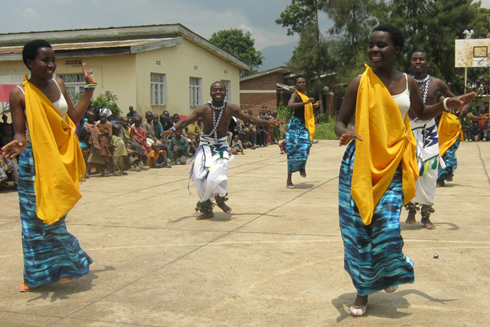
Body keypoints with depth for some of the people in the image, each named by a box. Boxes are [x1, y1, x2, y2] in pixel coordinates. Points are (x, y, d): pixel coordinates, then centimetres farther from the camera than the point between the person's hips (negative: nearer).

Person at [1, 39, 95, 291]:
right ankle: (36, 275, 17)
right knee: (36, 217, 3)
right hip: (34, 161, -4)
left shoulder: (58, 84, 5)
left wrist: (89, 87, 11)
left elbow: (74, 117, 11)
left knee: (54, 214, 10)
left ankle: (60, 269, 21)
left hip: (60, 159, 4)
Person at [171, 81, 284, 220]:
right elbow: (185, 122, -17)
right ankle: (206, 209, 8)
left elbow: (249, 119, 4)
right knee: (200, 175, -13)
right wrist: (173, 129, -36)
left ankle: (220, 199, 11)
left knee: (217, 174, -22)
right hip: (206, 146, 0)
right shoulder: (203, 109, -14)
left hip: (221, 146, 0)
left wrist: (269, 123, 1)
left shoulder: (231, 108, -8)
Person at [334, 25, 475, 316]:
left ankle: (388, 272, 29)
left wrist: (446, 105, 9)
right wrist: (345, 134, -22)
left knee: (387, 227, -7)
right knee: (359, 227, 1)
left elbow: (421, 113, 25)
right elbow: (341, 121, 0)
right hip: (361, 163, -1)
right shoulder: (360, 83, -4)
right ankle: (363, 291, 21)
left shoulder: (407, 82, 6)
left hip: (393, 164, 2)